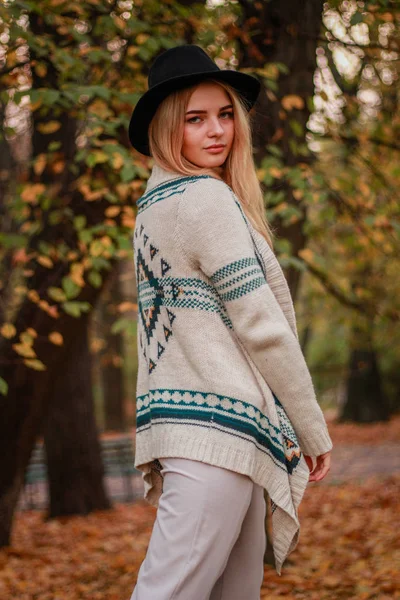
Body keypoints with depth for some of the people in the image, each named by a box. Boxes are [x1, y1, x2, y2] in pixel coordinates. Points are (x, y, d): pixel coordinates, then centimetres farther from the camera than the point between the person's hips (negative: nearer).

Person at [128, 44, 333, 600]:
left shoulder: (156, 201, 18)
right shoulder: (206, 199, -10)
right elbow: (262, 326, -12)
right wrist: (314, 431, -4)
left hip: (179, 412, 10)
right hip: (217, 426, -10)